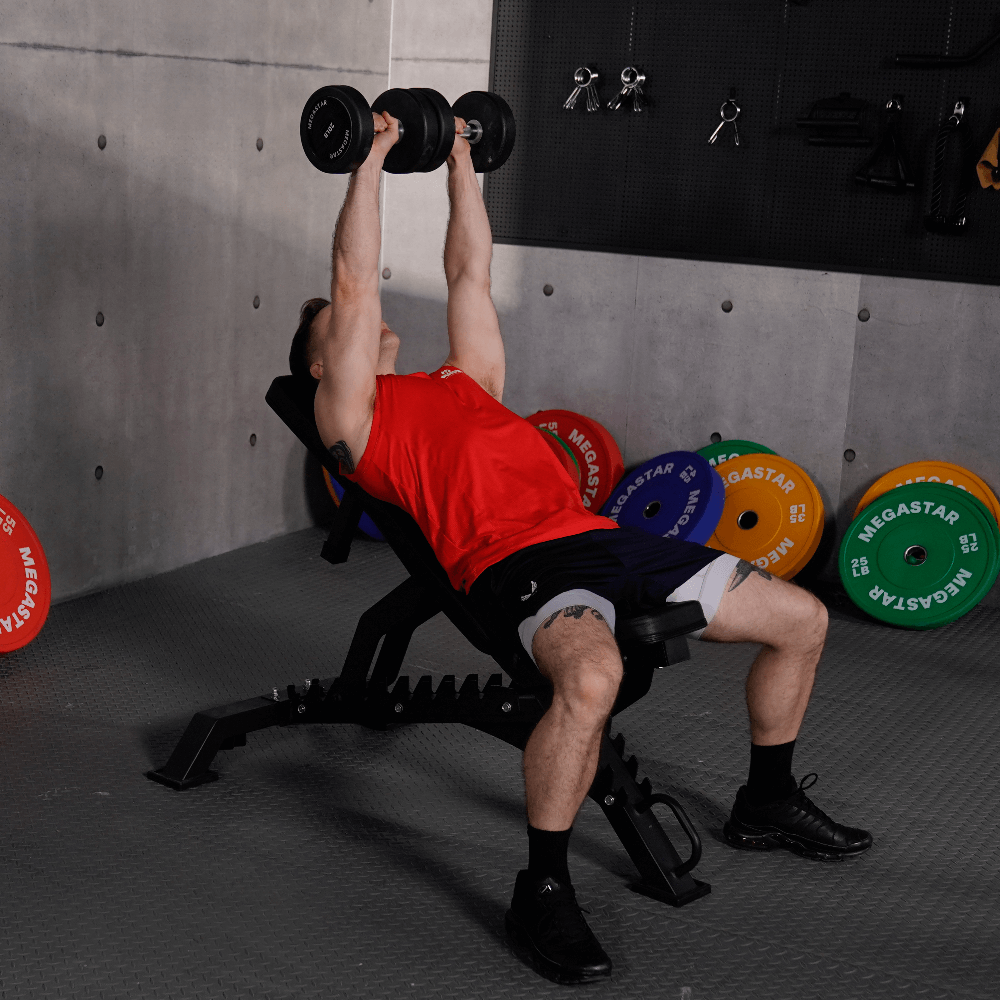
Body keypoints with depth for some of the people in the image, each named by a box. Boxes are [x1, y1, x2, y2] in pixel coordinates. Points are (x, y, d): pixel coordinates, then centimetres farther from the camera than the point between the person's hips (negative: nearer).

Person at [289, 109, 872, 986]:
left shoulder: (464, 381, 29)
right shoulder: (351, 412, 9)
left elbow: (470, 271, 35)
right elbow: (354, 287, 1)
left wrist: (460, 161, 37)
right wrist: (372, 161, 7)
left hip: (599, 537, 8)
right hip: (516, 560, -8)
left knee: (803, 619, 10)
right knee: (592, 679, -41)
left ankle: (768, 804, 29)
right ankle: (543, 890, -21)